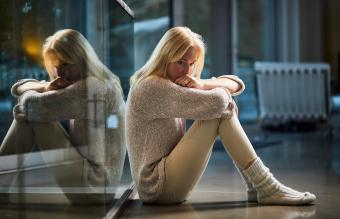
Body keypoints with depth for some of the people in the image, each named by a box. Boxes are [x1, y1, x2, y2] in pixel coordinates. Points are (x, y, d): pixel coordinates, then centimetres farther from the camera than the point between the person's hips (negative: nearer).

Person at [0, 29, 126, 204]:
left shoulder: (95, 86, -15)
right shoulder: (76, 84, 14)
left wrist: (28, 95, 5)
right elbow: (19, 87, 15)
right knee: (27, 114, 2)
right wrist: (46, 88, -7)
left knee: (29, 114, -11)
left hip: (93, 185, -9)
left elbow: (32, 105, -19)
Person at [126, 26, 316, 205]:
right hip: (158, 187, -10)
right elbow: (216, 102, -28)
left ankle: (257, 187, -3)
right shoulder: (152, 87, -17)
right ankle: (265, 188, -16)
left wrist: (203, 84, -14)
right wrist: (221, 90, -4)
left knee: (224, 108, 2)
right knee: (219, 110, -16)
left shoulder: (173, 84, 14)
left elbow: (237, 84, 7)